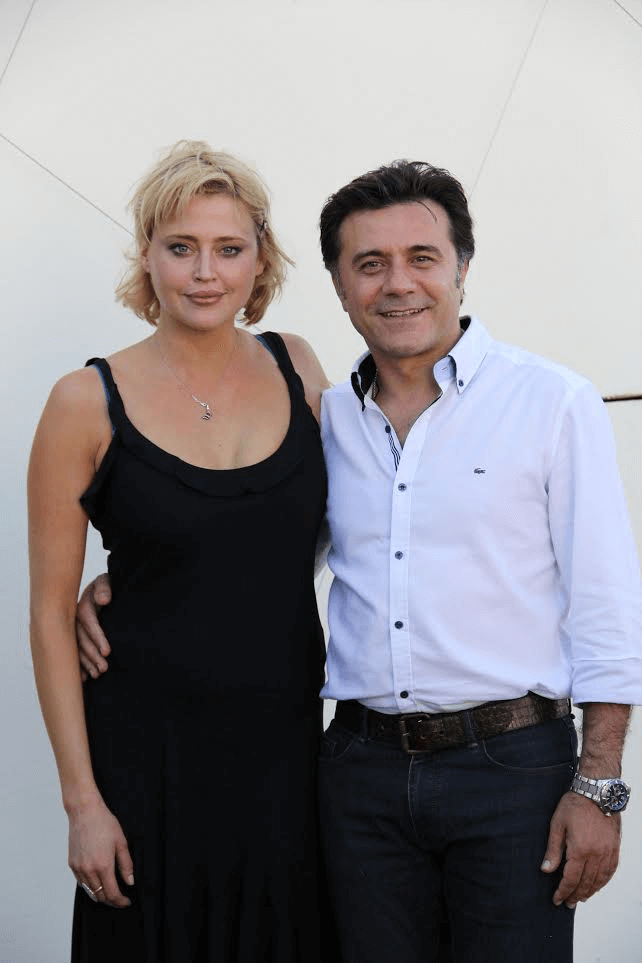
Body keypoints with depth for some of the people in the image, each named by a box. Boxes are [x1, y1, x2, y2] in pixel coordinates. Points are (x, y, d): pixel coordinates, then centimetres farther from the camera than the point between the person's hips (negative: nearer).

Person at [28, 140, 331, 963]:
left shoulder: (298, 369, 3)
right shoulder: (89, 404, -8)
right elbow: (51, 615, -6)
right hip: (151, 749, -3)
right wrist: (82, 799, -8)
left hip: (286, 742, 4)